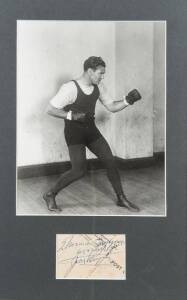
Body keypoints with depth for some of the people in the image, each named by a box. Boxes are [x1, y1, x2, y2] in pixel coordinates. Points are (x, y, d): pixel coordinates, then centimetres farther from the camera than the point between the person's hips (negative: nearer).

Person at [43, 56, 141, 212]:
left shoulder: (98, 87, 1)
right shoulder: (70, 88, -20)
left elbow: (112, 107, 7)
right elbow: (50, 109, -18)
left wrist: (127, 100, -10)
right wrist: (72, 115, -29)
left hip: (91, 130, 7)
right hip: (74, 133, -6)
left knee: (110, 161, 2)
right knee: (79, 170, -10)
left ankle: (121, 199, 16)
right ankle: (50, 195, 11)